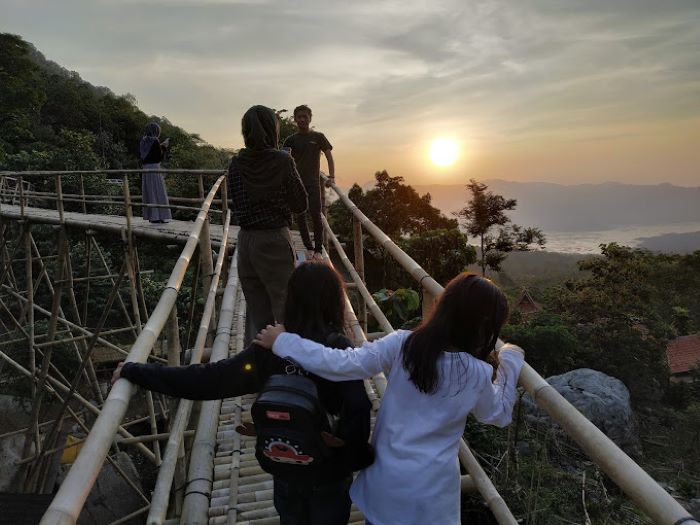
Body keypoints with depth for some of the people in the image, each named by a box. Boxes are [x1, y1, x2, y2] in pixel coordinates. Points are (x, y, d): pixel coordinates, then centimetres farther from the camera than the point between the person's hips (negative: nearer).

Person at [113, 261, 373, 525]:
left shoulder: (269, 348, -16)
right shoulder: (339, 349, -23)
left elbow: (205, 379, -15)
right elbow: (357, 411, -33)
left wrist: (134, 371, -5)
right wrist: (359, 457, -14)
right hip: (330, 473, -2)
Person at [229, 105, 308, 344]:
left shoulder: (236, 164, 2)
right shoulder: (282, 161, -10)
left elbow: (236, 206, 9)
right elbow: (300, 205, -3)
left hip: (245, 242, 5)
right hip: (275, 241, -5)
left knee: (256, 314, 15)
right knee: (286, 312, 5)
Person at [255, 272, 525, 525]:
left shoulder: (401, 344, -17)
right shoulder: (478, 375, -16)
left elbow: (341, 364, -22)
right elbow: (500, 414, 4)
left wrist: (282, 341, -14)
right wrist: (511, 362, 11)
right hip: (432, 492, 0)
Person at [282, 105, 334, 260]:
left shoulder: (318, 137, 4)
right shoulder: (291, 140, 7)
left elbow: (329, 156, 2)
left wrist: (331, 177, -10)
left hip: (313, 183, -2)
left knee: (316, 216, -9)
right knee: (300, 217, 4)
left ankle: (318, 250, 0)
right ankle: (309, 248, 17)